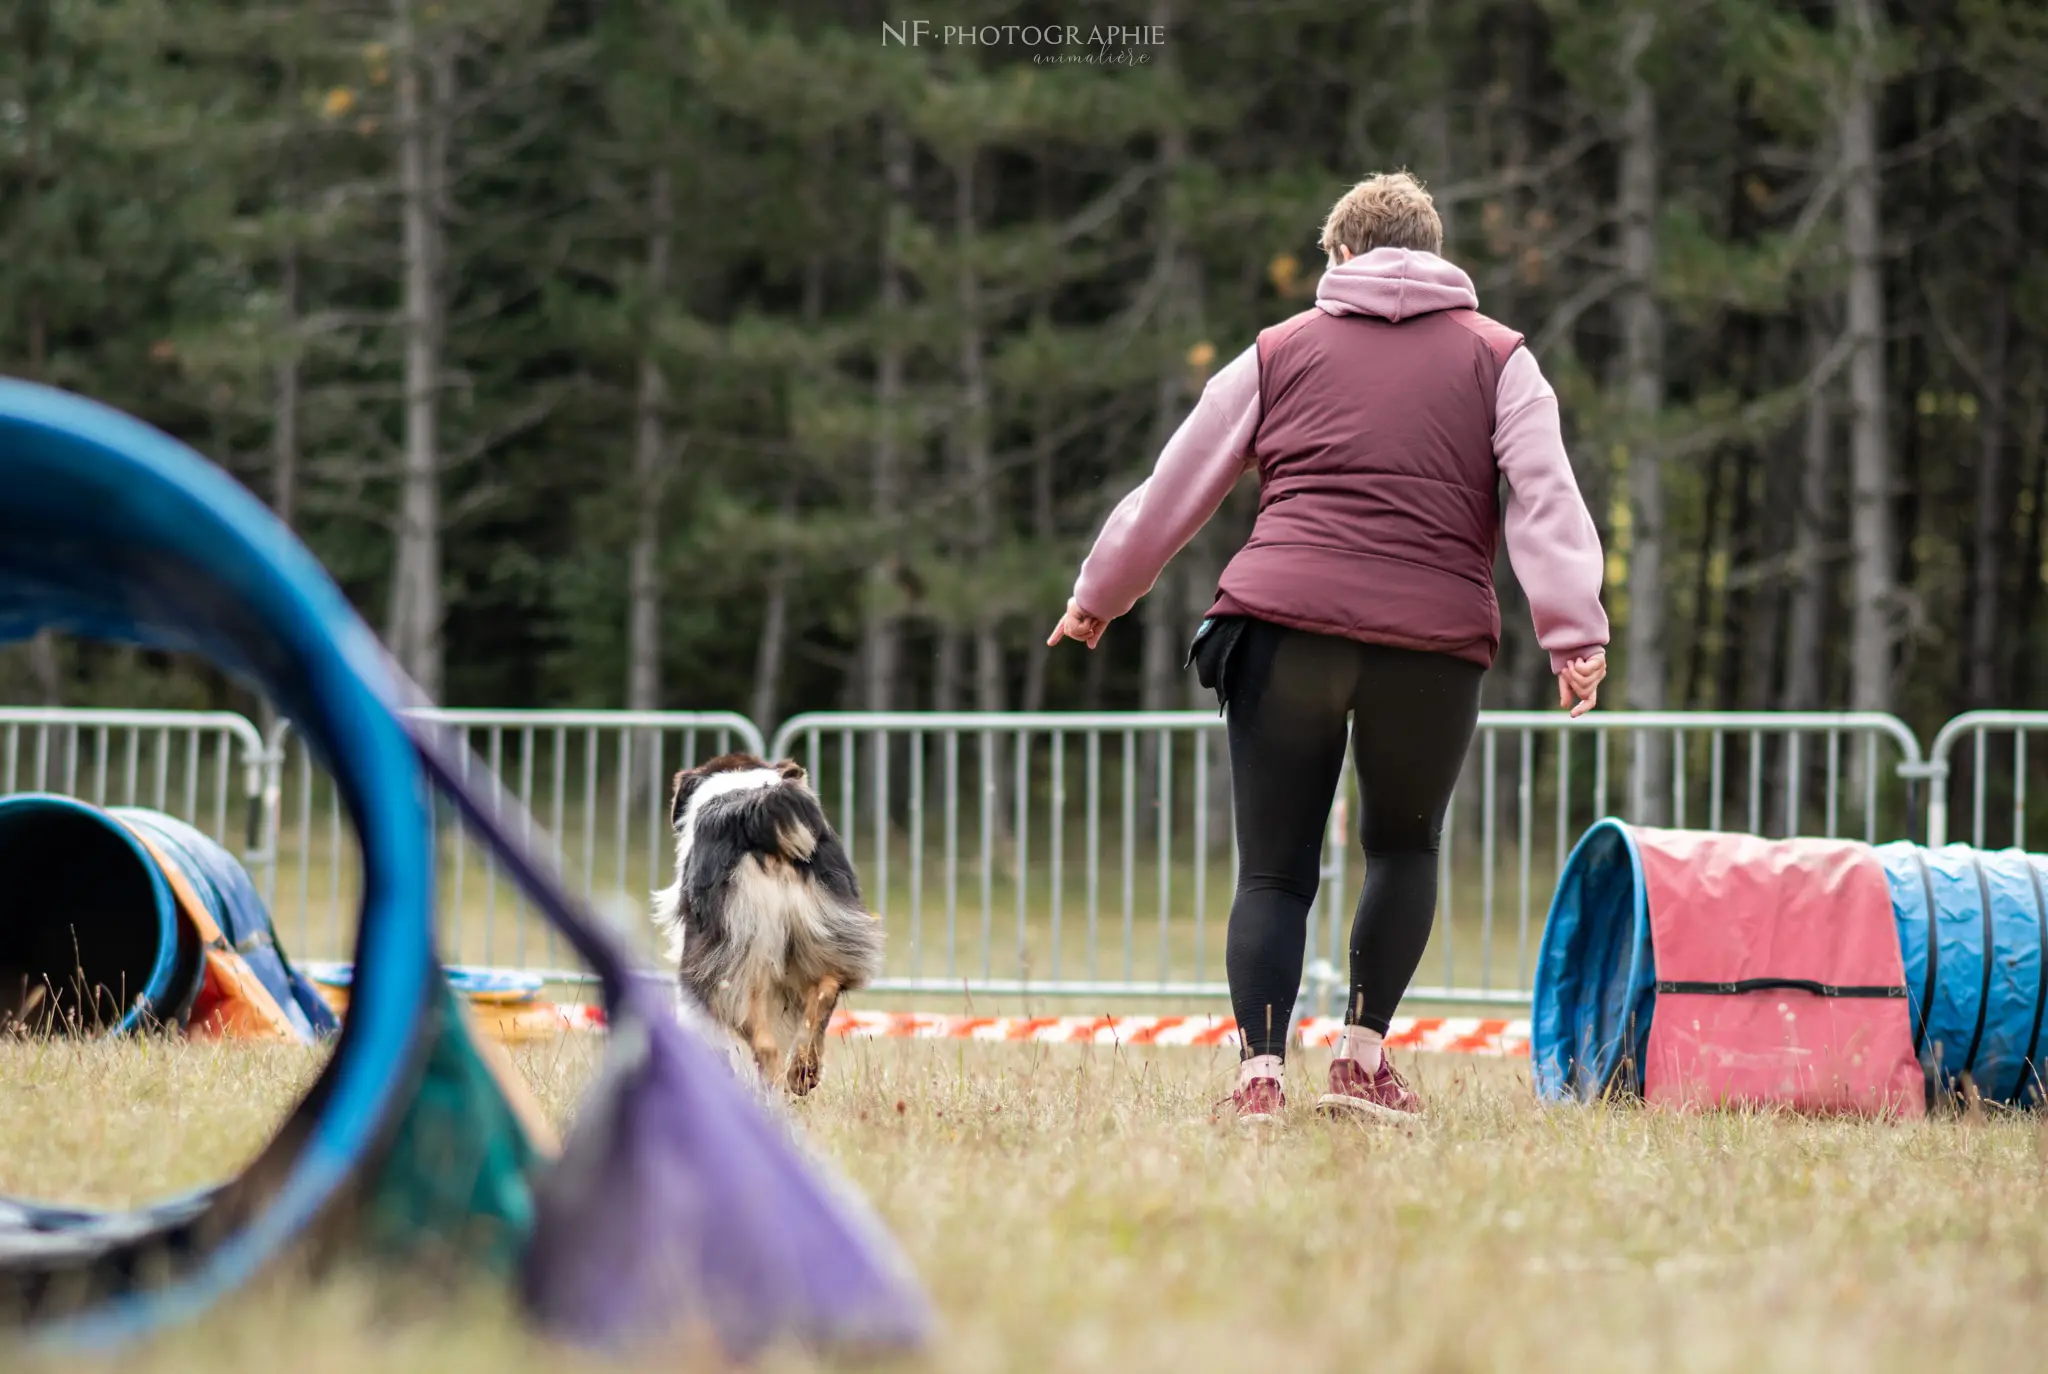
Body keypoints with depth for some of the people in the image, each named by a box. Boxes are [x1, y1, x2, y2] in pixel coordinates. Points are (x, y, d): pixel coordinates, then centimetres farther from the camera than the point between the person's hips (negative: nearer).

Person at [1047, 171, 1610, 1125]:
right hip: (1434, 640, 0)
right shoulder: (1497, 359, 14)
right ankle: (1362, 1059, 12)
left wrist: (1099, 598, 30)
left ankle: (1260, 1073, -11)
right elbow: (1546, 498, 0)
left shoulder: (1281, 351, 16)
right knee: (1404, 847, 20)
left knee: (1276, 870, 3)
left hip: (1281, 625, 0)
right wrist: (1575, 634, -7)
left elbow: (1174, 488, 19)